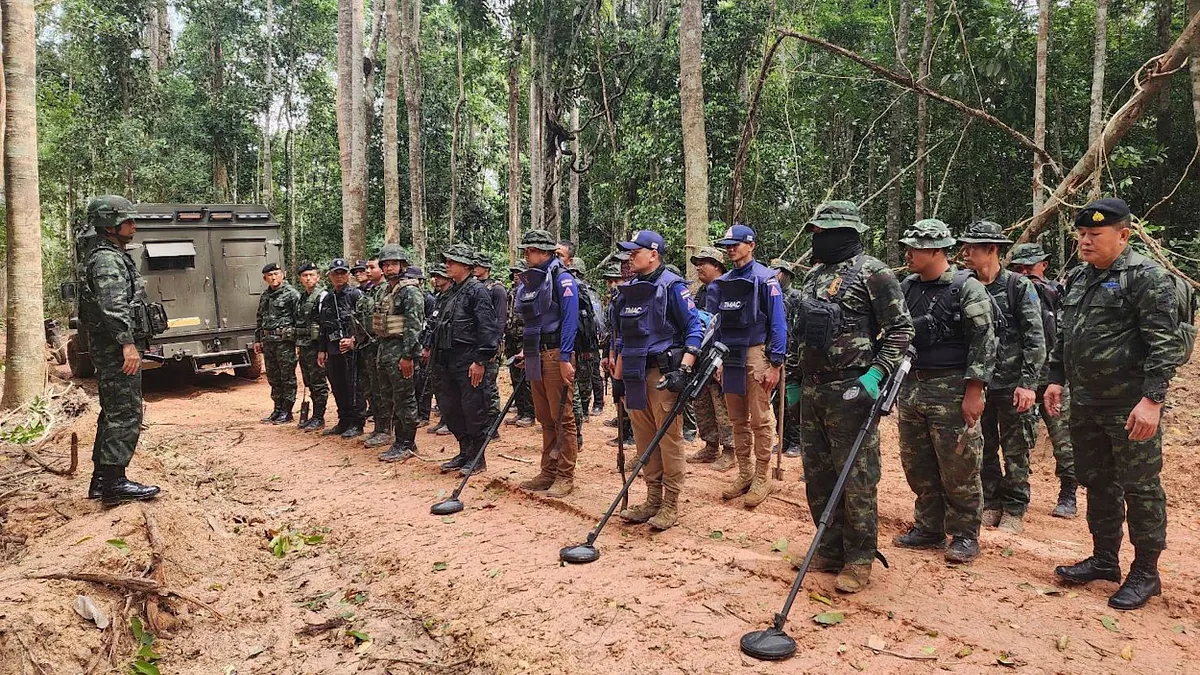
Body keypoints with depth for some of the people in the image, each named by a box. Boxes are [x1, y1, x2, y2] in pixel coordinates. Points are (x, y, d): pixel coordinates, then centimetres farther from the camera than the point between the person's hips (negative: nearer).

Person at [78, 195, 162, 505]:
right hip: (118, 348, -11)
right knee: (126, 413, -9)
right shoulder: (107, 260, -13)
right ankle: (114, 483, -6)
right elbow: (113, 307, -24)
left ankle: (101, 479, 22)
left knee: (113, 413, 15)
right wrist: (127, 343, -28)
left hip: (112, 349, 11)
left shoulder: (114, 257, 20)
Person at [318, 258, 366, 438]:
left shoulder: (356, 294, -4)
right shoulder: (328, 299, 17)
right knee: (337, 388, 11)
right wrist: (322, 350, 18)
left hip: (350, 348, -7)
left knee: (353, 387, -4)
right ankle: (344, 422, 21)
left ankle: (356, 424, 2)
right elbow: (323, 328, 22)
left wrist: (354, 340, -20)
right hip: (333, 349, 7)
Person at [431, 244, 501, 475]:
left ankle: (477, 457, 8)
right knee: (449, 408, 13)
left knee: (473, 410, -2)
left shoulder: (477, 291, -11)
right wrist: (434, 350, 18)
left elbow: (487, 328, -17)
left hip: (468, 362, -10)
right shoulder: (452, 292, 17)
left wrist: (480, 360, -20)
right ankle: (465, 452, 25)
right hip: (450, 360, 10)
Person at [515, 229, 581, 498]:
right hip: (536, 356, 8)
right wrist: (525, 351, 15)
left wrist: (565, 358, -20)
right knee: (544, 418, 13)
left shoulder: (561, 278, -8)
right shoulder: (528, 282, 16)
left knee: (562, 417, -3)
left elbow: (570, 319, -15)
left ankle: (565, 476, 4)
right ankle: (548, 472, 21)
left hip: (556, 355, -8)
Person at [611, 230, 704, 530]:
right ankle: (653, 500, 21)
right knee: (644, 439, 11)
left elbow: (695, 329, -9)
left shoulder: (672, 287, -6)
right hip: (635, 376, 7)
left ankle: (671, 505, 6)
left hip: (663, 374, -7)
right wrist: (618, 376, 18)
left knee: (669, 438, -3)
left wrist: (683, 370, -18)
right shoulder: (627, 292, 15)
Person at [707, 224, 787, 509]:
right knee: (737, 419, 12)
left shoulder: (765, 279, -6)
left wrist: (775, 364, -13)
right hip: (729, 357, 6)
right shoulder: (721, 283, 12)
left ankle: (762, 477, 8)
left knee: (760, 419, -1)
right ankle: (744, 473, 22)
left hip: (756, 355, -6)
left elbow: (778, 323, -9)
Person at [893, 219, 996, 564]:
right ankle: (928, 529, 27)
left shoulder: (967, 288, -9)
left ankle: (965, 535, 14)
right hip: (910, 387, 7)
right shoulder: (906, 288, 10)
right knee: (917, 467, 13)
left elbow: (984, 342, -12)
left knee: (958, 468, 1)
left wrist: (974, 392, -16)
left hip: (951, 390, -6)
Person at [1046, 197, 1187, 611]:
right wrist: (1056, 379, 14)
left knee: (1140, 488, 3)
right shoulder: (1078, 278, 12)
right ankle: (1104, 560, 30)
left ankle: (1145, 573, 16)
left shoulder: (1147, 277, -12)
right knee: (1097, 484, 16)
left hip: (1131, 406, -8)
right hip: (1085, 405, 8)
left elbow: (1165, 344, -18)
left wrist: (1152, 399, -23)